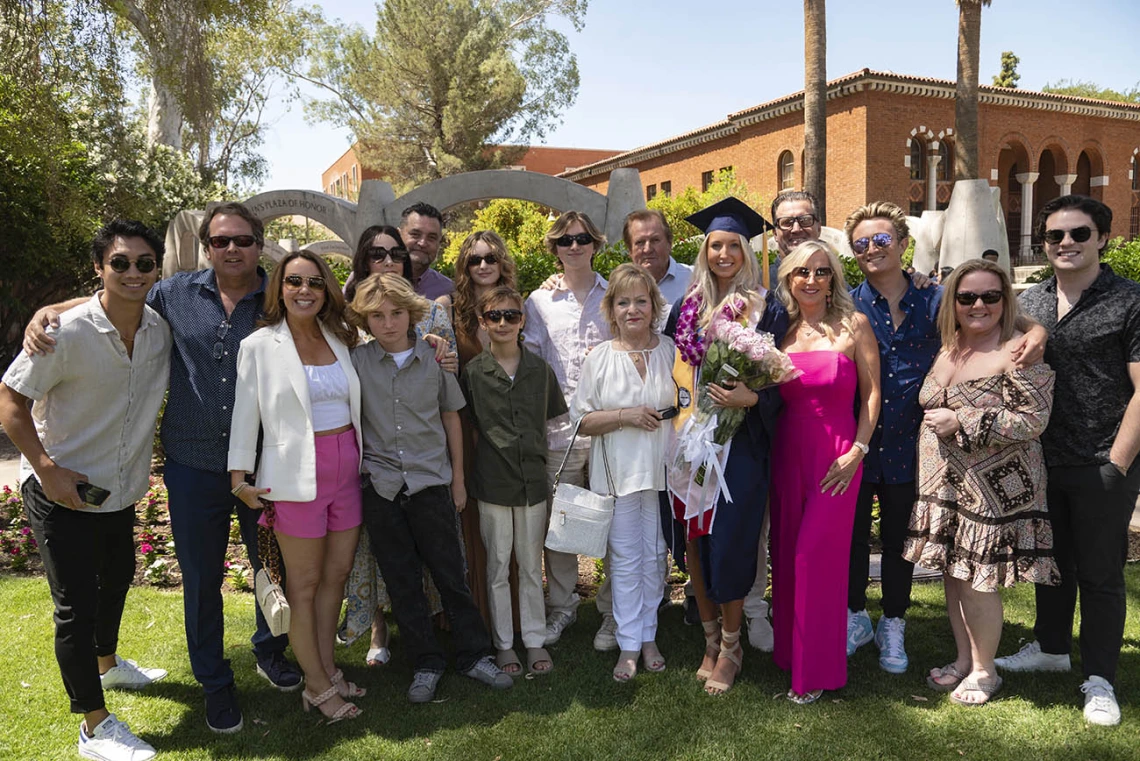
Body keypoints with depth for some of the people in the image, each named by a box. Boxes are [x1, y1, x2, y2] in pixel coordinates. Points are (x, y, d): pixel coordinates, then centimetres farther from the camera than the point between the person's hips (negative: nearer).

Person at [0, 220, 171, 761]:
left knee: (116, 579, 26)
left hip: (119, 488, 7)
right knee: (76, 605, -1)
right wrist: (46, 468, -23)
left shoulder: (162, 330, -7)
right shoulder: (68, 333, -23)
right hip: (61, 492, -6)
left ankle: (106, 666, 52)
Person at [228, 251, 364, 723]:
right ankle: (317, 686, 17)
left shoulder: (339, 339, 10)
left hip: (346, 468, 5)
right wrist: (239, 476, -7)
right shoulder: (259, 346, -3)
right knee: (304, 583, 5)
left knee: (336, 573, 13)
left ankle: (328, 669, 28)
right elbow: (245, 414, -3)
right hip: (297, 475, -5)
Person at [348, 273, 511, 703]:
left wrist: (458, 477, 9)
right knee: (402, 581, 8)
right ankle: (426, 663, 22)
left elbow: (451, 417, 8)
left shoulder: (433, 359, 0)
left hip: (431, 481, 0)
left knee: (450, 572, 5)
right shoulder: (357, 362, -2)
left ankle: (474, 655, 20)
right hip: (380, 486, 1)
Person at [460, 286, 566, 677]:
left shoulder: (540, 370, 2)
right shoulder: (472, 372, -4)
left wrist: (553, 471, 5)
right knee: (498, 567, 9)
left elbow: (554, 422, 9)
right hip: (492, 483, -1)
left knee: (531, 565, 12)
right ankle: (503, 644, 23)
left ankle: (535, 639, 26)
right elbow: (462, 424, 2)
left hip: (533, 480, 1)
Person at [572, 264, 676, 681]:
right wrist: (626, 416, -16)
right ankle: (629, 643, 17)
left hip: (662, 469, 1)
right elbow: (582, 421, -3)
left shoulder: (671, 350, 3)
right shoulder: (599, 358, -1)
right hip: (618, 472, -1)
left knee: (654, 556, 11)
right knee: (625, 558, 5)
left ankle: (648, 635, 27)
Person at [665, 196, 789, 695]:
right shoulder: (686, 308, 11)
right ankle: (710, 642, 24)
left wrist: (750, 398, -20)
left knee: (729, 545, -3)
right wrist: (678, 420, 4)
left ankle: (730, 648, 15)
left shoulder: (767, 310, -1)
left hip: (740, 443, -4)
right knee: (696, 542, 7)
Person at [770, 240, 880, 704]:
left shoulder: (853, 325, -1)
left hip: (837, 453, -4)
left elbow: (872, 392, -3)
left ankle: (816, 670, 8)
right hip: (788, 451, 4)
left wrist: (858, 450, -10)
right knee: (786, 555, 9)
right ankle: (789, 651, 25)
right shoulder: (782, 331, 8)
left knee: (818, 555, -5)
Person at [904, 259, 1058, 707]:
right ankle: (963, 660, 31)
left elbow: (1032, 421, -20)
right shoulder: (948, 350, 9)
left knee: (977, 581, 1)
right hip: (945, 485, 7)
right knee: (952, 573, 14)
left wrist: (961, 423, -20)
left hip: (992, 489, -7)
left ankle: (984, 671, 22)